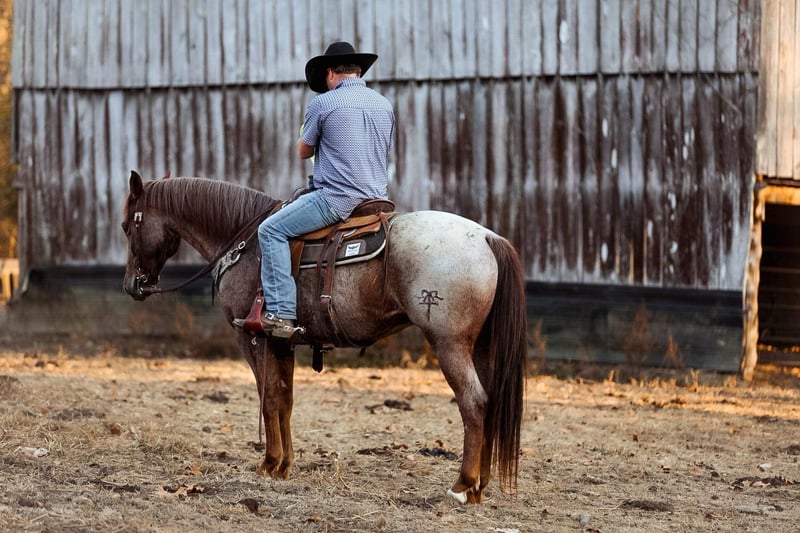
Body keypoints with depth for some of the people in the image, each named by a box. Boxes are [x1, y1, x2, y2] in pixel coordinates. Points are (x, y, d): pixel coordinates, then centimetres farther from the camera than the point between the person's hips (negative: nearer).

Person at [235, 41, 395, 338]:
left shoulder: (322, 104, -5)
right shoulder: (384, 105, 13)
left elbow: (303, 151, 7)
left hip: (337, 199, -7)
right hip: (377, 198, 8)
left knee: (271, 230, -1)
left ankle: (280, 315, -12)